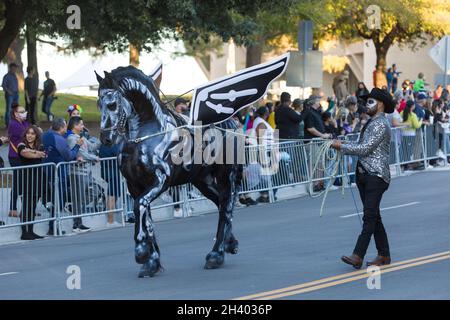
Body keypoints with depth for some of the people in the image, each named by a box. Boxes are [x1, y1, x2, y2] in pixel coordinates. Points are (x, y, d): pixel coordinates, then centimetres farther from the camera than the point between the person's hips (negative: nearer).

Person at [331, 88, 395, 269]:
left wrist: (342, 147, -9)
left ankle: (358, 256, -21)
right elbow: (361, 144, 17)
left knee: (370, 216, -13)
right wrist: (342, 145, 2)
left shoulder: (381, 125, -12)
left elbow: (365, 148, -18)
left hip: (376, 176, -10)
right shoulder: (371, 123, 19)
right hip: (364, 174, 10)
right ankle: (384, 255, 17)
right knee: (373, 216, 11)